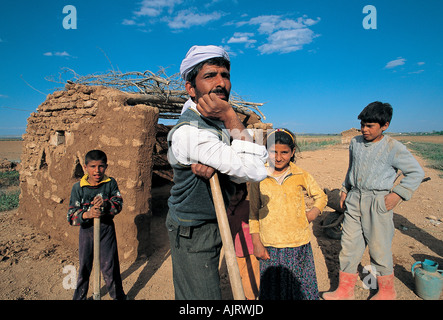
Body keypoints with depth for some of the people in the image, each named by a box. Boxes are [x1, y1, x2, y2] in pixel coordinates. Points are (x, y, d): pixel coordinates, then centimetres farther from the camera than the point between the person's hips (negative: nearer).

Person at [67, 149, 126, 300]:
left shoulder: (111, 183, -8)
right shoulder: (78, 187, -9)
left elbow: (119, 204, -14)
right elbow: (71, 216, -12)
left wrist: (105, 205, -34)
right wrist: (87, 214, -33)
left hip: (107, 228, -1)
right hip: (86, 230, 1)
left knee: (109, 266, 6)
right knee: (84, 266, 17)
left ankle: (118, 295, 28)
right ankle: (79, 296, 42)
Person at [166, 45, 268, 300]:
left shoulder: (219, 121, 1)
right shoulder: (189, 132, -29)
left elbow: (242, 174, -7)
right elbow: (257, 171, -30)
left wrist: (214, 164, -27)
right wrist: (230, 116, -28)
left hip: (213, 223, 8)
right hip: (193, 233, -8)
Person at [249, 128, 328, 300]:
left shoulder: (301, 176, -1)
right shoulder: (259, 178, -3)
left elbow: (321, 196, 13)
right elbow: (253, 213, 3)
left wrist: (313, 212, -6)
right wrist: (257, 243, 1)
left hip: (298, 243, 0)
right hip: (270, 246, 0)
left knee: (300, 286, 13)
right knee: (272, 288, 12)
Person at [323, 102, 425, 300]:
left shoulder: (393, 148, -8)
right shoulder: (355, 143, 7)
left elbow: (416, 172, 0)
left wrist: (398, 194, -8)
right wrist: (345, 190, 16)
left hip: (378, 203, -4)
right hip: (354, 200, 5)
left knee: (379, 249, 7)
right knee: (349, 246, 8)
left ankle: (386, 292, 32)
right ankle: (345, 291, 22)